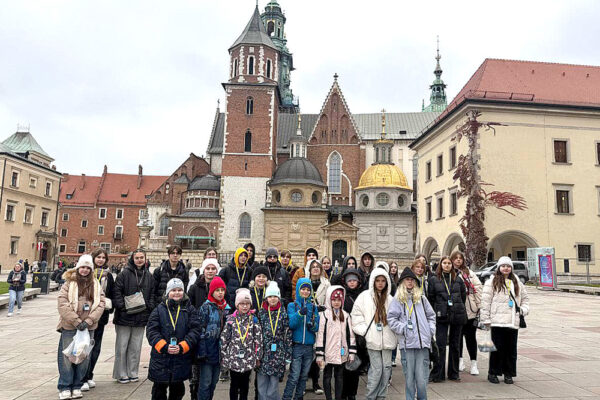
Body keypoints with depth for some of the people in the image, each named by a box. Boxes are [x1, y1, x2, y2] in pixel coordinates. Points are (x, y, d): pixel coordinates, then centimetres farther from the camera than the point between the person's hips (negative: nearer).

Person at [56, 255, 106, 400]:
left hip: (88, 327, 3)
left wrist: (88, 321, -11)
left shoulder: (96, 285, 8)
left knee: (84, 356, 8)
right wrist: (76, 321, -15)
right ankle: (64, 388, 14)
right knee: (67, 356, 1)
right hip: (69, 326, -2)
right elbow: (62, 304, -9)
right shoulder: (69, 283, 0)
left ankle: (77, 386, 21)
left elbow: (100, 304, 1)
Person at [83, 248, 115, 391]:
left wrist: (109, 308, 2)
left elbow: (112, 294, 14)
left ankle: (89, 376, 22)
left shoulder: (108, 275, 11)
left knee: (96, 346, 10)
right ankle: (84, 378, 0)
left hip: (101, 314, 4)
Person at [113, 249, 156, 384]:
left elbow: (152, 294, 14)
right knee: (122, 346, 3)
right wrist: (122, 306, -16)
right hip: (124, 316, -4)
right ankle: (121, 374, 15)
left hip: (141, 317, 4)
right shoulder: (124, 274, -6)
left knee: (136, 347, 11)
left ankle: (133, 373, 22)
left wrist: (149, 307, 2)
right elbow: (117, 292, -9)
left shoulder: (149, 276, 10)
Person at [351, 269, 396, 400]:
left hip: (387, 339, 4)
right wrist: (365, 332, -9)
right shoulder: (365, 296, -2)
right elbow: (356, 316, -3)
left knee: (387, 368, 8)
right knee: (376, 369, -3)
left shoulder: (389, 298, 8)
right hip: (373, 339, -4)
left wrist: (397, 336, 5)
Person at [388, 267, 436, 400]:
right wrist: (403, 329, -8)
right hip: (407, 343, -2)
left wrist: (431, 330, 10)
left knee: (422, 378, 0)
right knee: (409, 377, 3)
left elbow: (431, 315, 22)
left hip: (423, 342, 2)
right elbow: (391, 319, 0)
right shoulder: (398, 299, 4)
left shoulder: (421, 297, 15)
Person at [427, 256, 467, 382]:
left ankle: (454, 373, 21)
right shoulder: (434, 279, 2)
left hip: (457, 315, 3)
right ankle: (438, 374, 2)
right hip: (441, 316, -2)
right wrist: (436, 312, 2)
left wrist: (458, 309, 10)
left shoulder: (458, 279, 9)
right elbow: (430, 298, 4)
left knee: (455, 345, 10)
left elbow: (463, 296, 15)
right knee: (441, 345, -5)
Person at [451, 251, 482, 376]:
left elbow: (479, 287, 2)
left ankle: (474, 362, 13)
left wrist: (478, 303, -2)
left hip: (470, 310, 0)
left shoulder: (469, 273, 4)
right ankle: (460, 360, 27)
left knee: (471, 336, 4)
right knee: (458, 336, 12)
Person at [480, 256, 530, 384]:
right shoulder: (492, 282, -1)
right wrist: (485, 319, -8)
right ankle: (493, 373, 13)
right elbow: (485, 301, -4)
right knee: (498, 348, -1)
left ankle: (508, 374, 22)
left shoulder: (517, 282, 15)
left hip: (513, 322, 5)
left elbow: (525, 297, 27)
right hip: (498, 321, -4)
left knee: (511, 349, 9)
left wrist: (524, 309, 8)